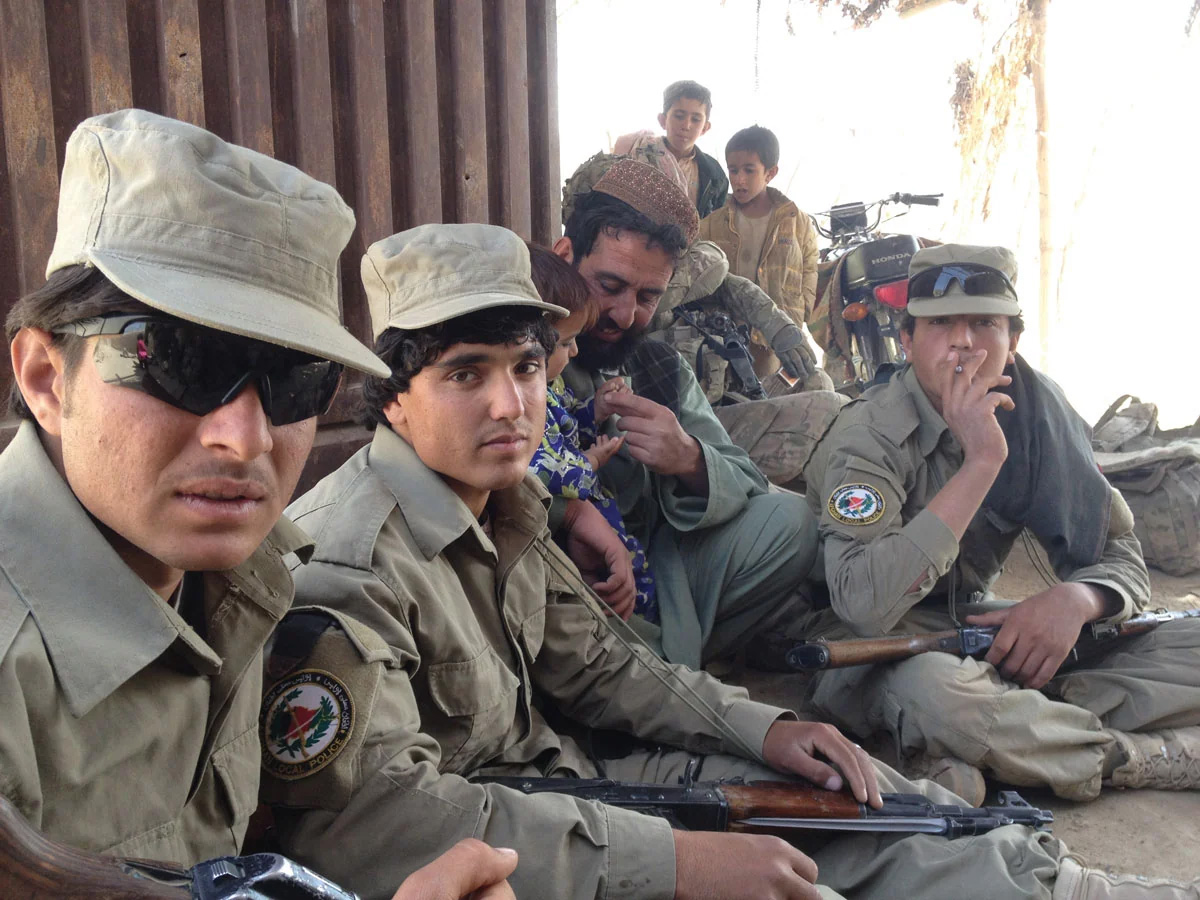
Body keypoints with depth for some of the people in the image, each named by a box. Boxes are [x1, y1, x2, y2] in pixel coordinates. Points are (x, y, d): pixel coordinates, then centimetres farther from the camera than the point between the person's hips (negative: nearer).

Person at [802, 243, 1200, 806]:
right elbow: (863, 605, -34)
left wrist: (1074, 598, -22)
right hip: (877, 648, -6)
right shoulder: (870, 436, -18)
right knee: (937, 692, -40)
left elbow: (1122, 558, 4)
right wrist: (980, 461, -34)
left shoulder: (1036, 421, -2)